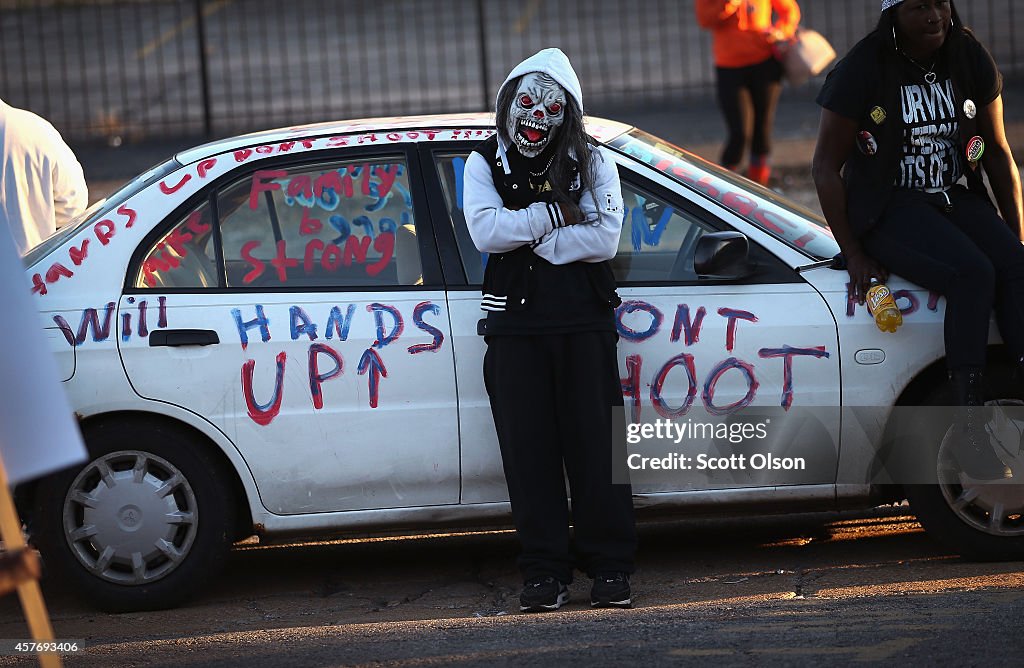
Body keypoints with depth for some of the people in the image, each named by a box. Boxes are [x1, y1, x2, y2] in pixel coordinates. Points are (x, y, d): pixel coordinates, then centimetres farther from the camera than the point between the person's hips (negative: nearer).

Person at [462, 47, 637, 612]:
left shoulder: (592, 163, 6)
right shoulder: (485, 164, 8)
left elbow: (604, 238, -9)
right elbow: (485, 230, -10)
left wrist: (528, 239, -11)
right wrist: (553, 215, -10)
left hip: (584, 321, -1)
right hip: (515, 326, 1)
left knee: (594, 446, 0)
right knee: (529, 451, 1)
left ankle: (609, 567, 7)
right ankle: (545, 571, 7)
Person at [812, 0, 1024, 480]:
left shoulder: (970, 60, 4)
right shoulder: (862, 70, -10)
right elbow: (826, 166, -6)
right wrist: (853, 254, -10)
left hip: (956, 200, 5)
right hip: (887, 210, -5)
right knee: (973, 273, -32)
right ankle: (970, 432, -32)